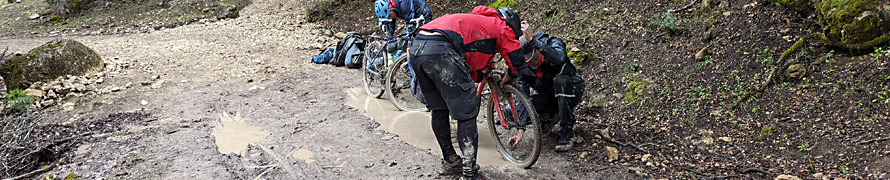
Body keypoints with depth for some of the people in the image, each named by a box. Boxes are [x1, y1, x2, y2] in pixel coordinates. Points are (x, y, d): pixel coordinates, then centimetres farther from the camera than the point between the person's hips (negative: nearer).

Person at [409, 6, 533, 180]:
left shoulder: (474, 21, 40)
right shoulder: (501, 27, 18)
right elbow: (517, 62, 19)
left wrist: (483, 77, 42)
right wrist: (511, 76, 38)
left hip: (416, 48, 9)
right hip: (441, 51, -9)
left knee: (439, 109, 23)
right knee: (466, 115, 2)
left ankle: (450, 162, 37)